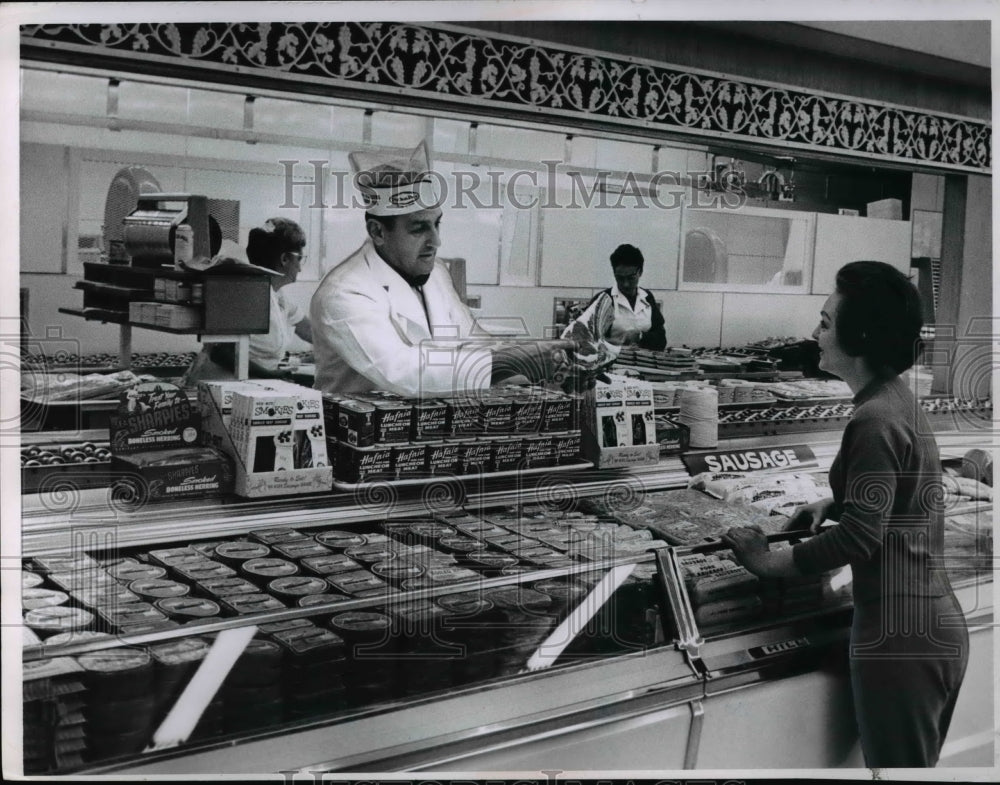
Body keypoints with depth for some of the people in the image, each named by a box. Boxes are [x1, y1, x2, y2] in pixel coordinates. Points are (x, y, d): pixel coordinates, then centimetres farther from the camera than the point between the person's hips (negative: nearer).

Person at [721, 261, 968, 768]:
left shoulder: (874, 419, -18)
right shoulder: (898, 400, 13)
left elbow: (860, 535, -22)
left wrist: (769, 563, -12)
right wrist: (832, 504, 13)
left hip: (899, 636, -10)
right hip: (934, 626, 10)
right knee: (918, 765, 19)